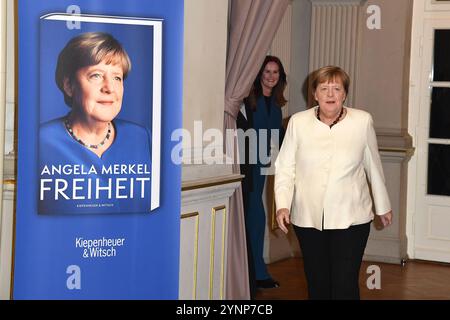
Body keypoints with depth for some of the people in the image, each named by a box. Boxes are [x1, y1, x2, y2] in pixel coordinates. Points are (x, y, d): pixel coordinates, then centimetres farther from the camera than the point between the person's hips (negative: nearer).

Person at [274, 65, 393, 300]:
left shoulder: (362, 121, -3)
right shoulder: (298, 122, -2)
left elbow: (373, 166, 9)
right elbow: (285, 167, 0)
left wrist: (383, 206, 18)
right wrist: (282, 205, -15)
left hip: (350, 219, -1)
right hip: (308, 218, 2)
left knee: (345, 286, -7)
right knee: (317, 284, 12)